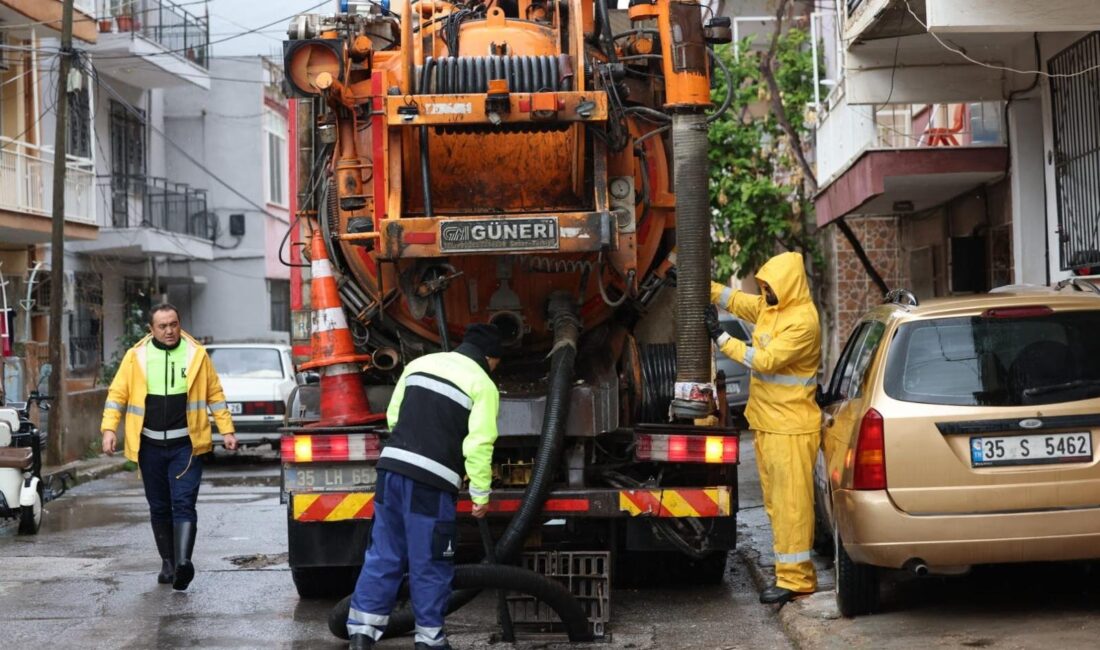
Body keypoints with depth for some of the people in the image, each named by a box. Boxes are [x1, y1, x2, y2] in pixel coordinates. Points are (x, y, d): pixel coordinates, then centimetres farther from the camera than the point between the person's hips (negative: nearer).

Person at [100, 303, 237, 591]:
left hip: (185, 444, -2)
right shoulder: (136, 356, 4)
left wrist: (226, 430, 3)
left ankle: (183, 560, -23)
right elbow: (117, 394, 6)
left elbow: (215, 394, 8)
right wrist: (109, 429, -6)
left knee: (184, 503, -13)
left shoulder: (196, 354, 3)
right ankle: (168, 562, 21)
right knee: (159, 508, 10)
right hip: (149, 446, 2)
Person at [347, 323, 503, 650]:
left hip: (392, 467, 6)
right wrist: (481, 494, 0)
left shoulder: (420, 363, 16)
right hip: (430, 481, -6)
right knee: (430, 566, 5)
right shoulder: (484, 385, -1)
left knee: (382, 558, 11)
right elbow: (478, 445, -8)